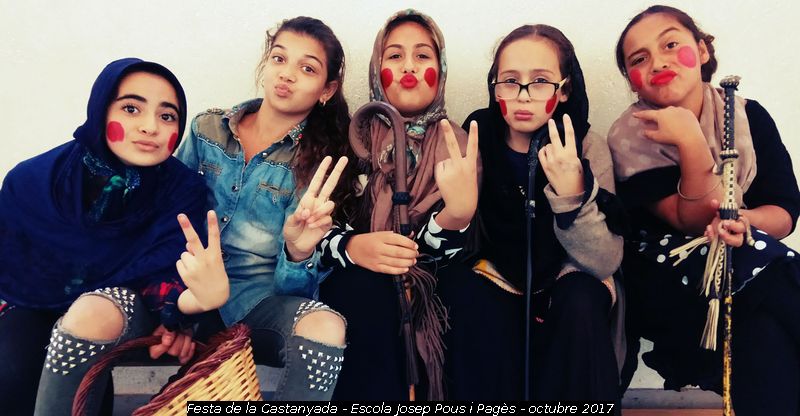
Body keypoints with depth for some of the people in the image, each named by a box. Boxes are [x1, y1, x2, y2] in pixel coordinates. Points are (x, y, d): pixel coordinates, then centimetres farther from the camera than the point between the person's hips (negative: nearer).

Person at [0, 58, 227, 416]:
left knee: (95, 313, -35)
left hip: (124, 308, -1)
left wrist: (200, 298, -47)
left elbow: (161, 276, -26)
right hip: (37, 307, 1)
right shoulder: (32, 181, -14)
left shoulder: (182, 189, -19)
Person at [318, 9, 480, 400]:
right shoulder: (352, 139, 5)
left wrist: (458, 213, -28)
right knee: (364, 289, -28)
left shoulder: (458, 146, 5)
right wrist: (353, 247, -24)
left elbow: (439, 249, -7)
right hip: (357, 286, 0)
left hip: (431, 292, 0)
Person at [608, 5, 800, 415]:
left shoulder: (748, 116, 0)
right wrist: (690, 140, -29)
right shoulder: (630, 137, -11)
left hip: (743, 263, 3)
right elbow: (698, 223, -16)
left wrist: (746, 221, -25)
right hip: (663, 279, -3)